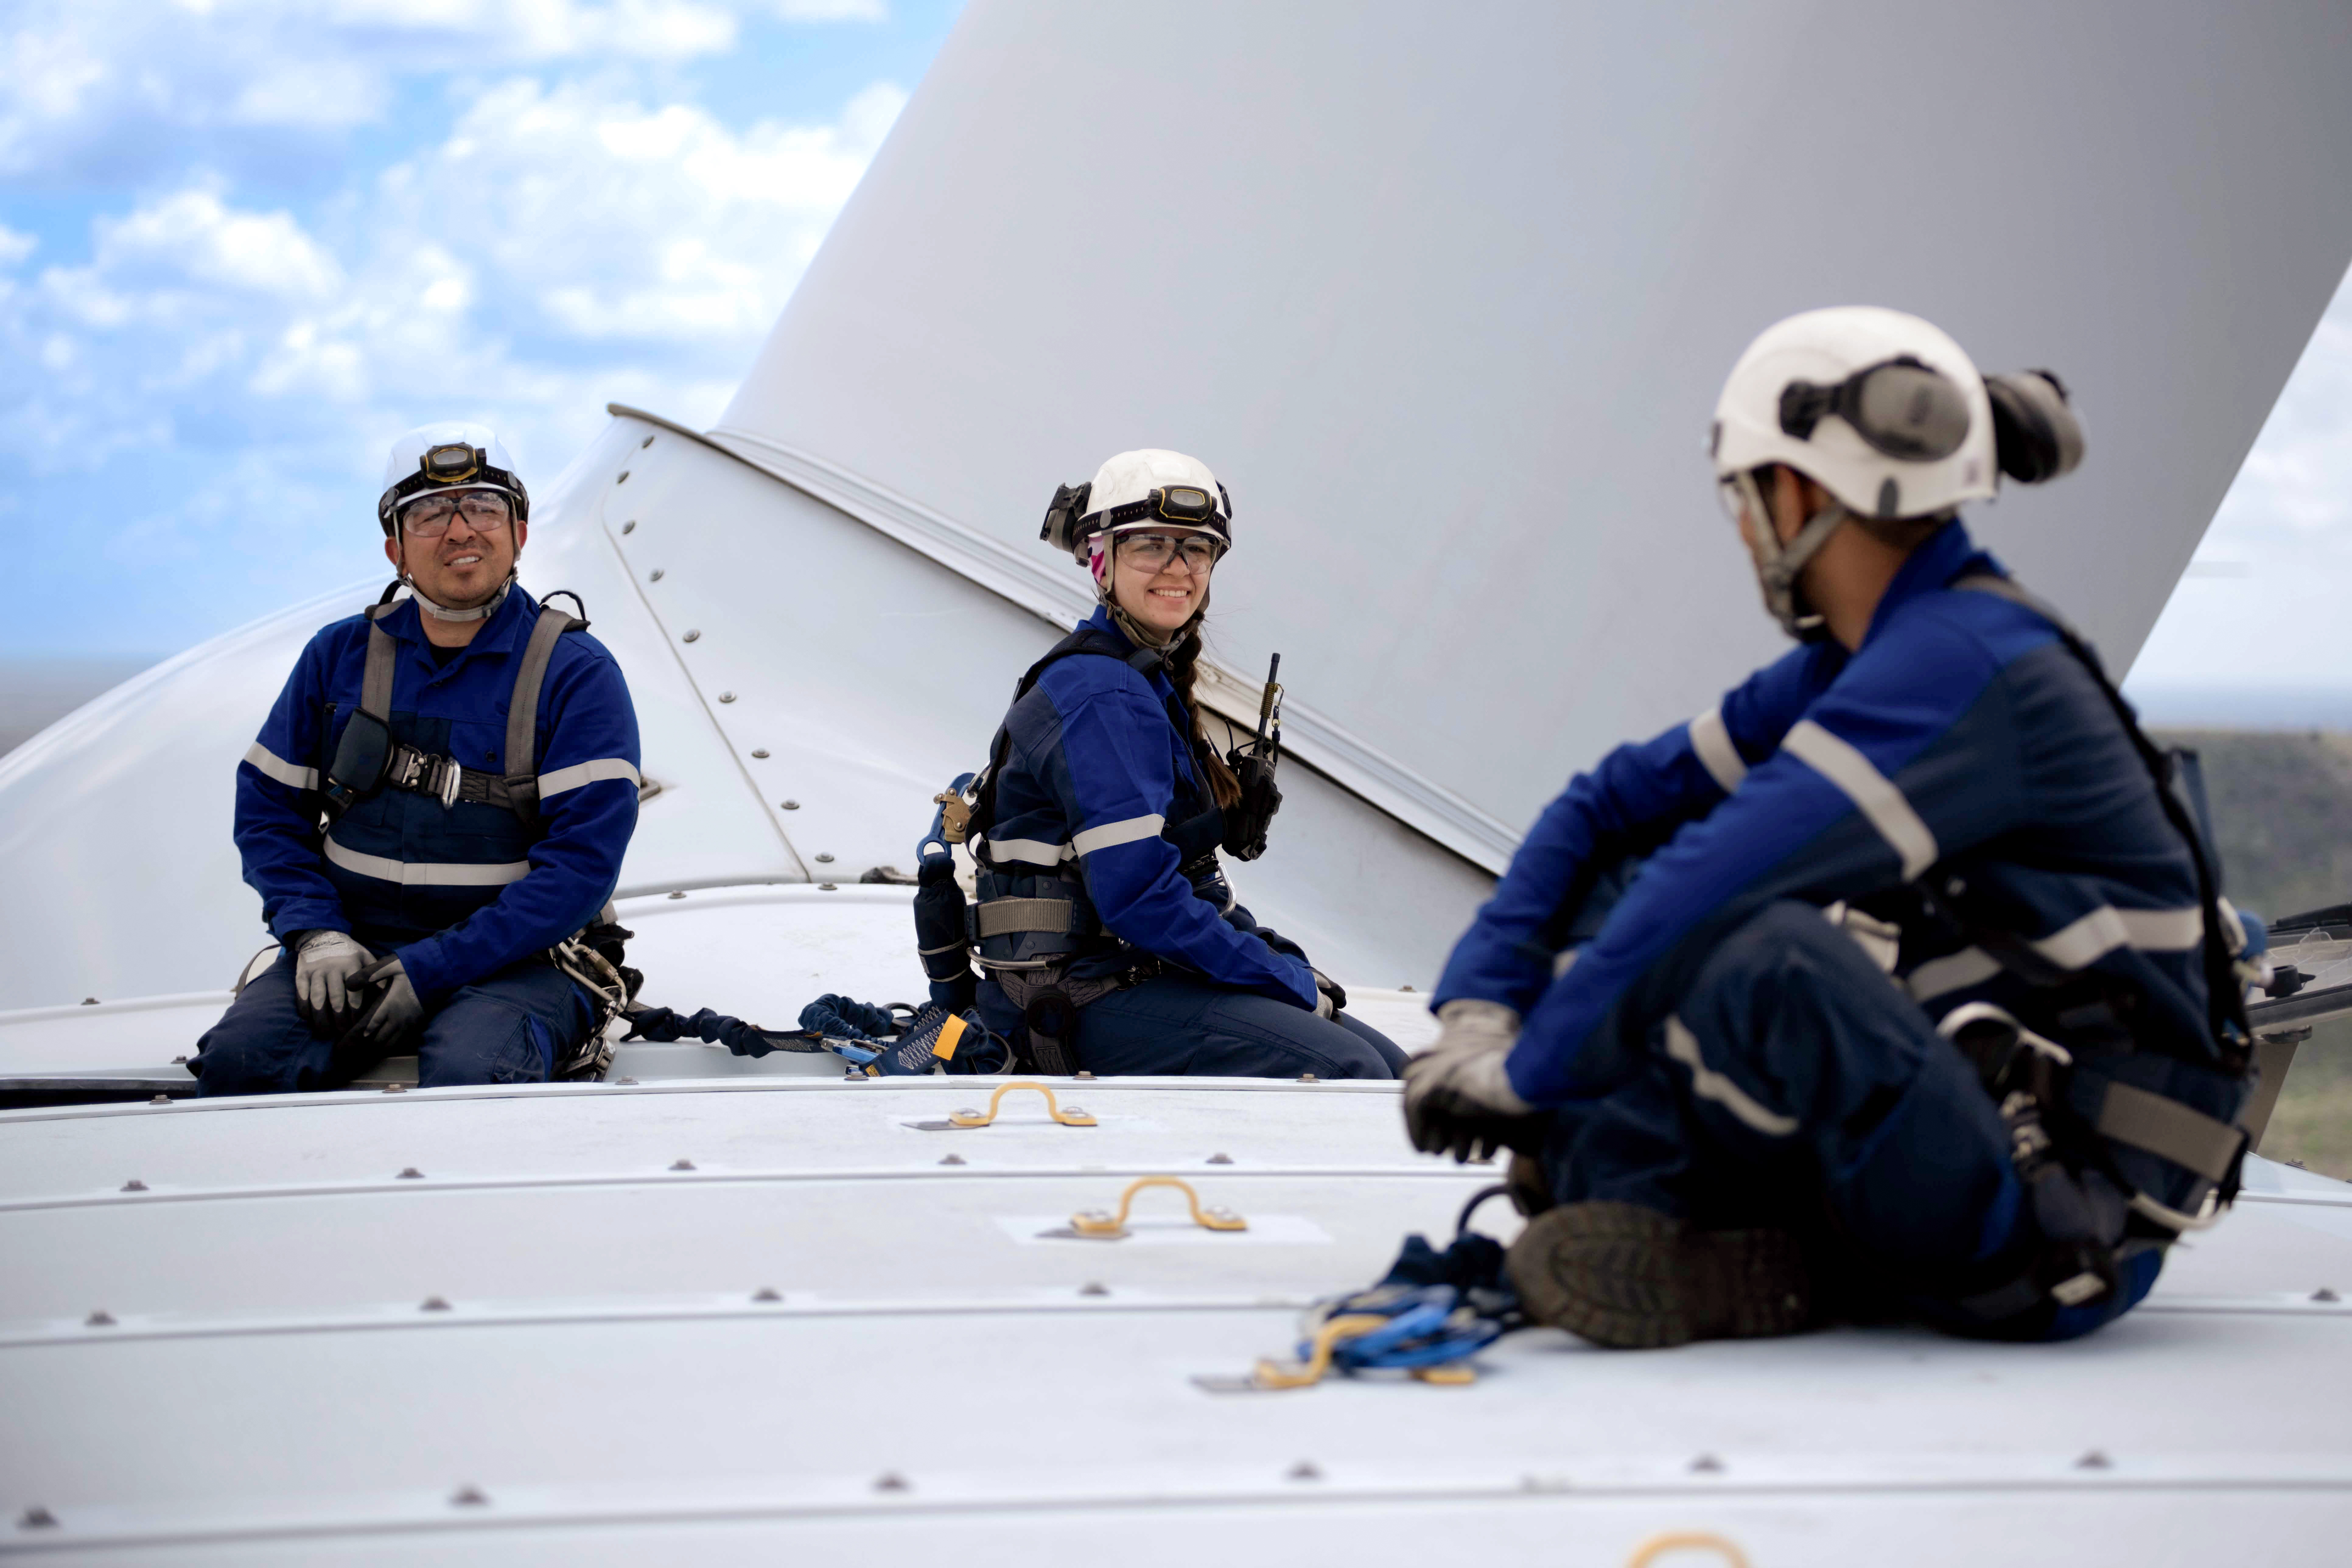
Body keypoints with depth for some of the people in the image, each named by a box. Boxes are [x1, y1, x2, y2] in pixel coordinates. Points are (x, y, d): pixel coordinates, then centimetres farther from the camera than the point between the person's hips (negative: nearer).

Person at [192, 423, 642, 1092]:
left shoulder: (577, 673, -2)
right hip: (357, 943, 3)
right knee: (239, 1057, -25)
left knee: (469, 1076, -36)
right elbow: (268, 807, 14)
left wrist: (431, 972, -18)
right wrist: (315, 934, -7)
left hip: (516, 958, -3)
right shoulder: (340, 655, 11)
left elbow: (583, 860, -11)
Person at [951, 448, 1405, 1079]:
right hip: (1085, 998, -10)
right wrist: (1288, 981, -16)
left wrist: (1289, 966, 5)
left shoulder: (1153, 683, 17)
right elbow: (1137, 895, -23)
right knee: (1347, 1072, -23)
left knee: (1394, 1071, 2)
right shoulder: (1100, 696, -15)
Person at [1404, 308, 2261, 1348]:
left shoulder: (1963, 660, -18)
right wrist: (1477, 1008, 2)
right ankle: (1618, 1210, -11)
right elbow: (1613, 803, 14)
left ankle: (1609, 1171, -11)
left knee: (1768, 953, -36)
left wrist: (1527, 1073, -16)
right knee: (1614, 877, 8)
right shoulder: (1855, 666, 11)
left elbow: (1720, 874, -23)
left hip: (2070, 1215, -10)